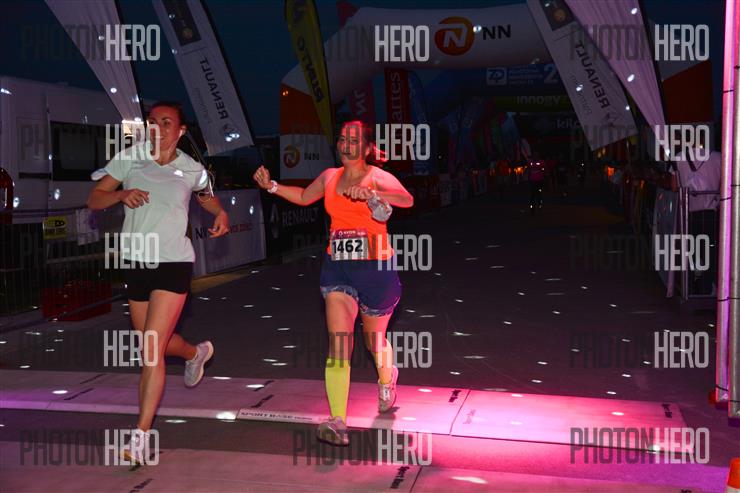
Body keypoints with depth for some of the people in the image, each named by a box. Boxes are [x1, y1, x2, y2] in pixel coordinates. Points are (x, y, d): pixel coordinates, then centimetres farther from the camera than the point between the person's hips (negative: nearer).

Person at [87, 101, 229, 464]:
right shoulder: (129, 158, 2)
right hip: (135, 264, 3)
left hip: (173, 263, -3)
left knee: (152, 349, -13)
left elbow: (208, 196, 23)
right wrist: (122, 194, -20)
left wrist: (221, 213, 1)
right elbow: (94, 200, 1)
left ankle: (141, 435, -9)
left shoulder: (191, 169, 2)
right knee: (154, 344, 18)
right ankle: (196, 353, 52)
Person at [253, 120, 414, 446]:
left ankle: (387, 379, 52)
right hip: (337, 268, 3)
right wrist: (271, 186, 17)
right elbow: (304, 197, 29)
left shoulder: (378, 178, -7)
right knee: (338, 341, -12)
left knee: (375, 340, 16)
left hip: (375, 268, -3)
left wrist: (369, 193, -42)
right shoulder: (329, 177, 8)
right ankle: (338, 424, -17)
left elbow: (407, 199, -28)